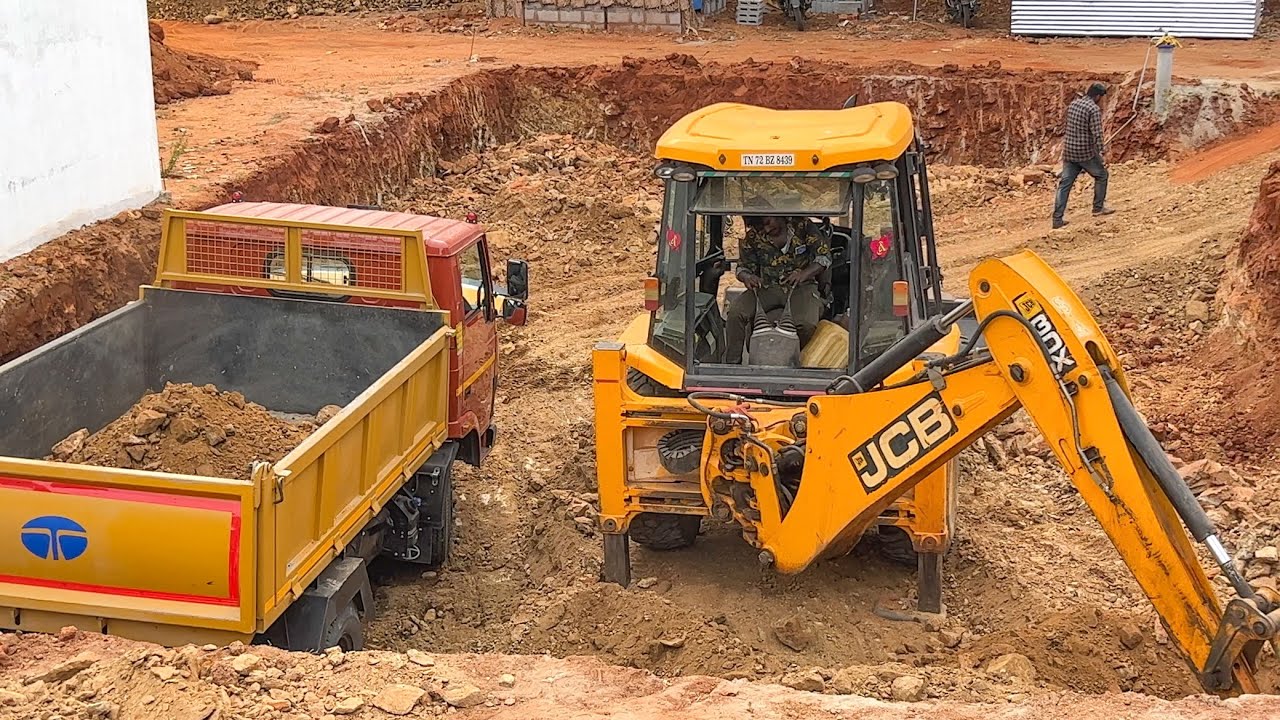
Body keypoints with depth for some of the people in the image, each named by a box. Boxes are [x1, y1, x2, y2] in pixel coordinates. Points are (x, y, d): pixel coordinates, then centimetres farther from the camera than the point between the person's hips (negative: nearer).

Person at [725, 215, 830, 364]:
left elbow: (824, 256, -3)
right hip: (767, 287, 2)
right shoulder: (753, 237, 2)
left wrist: (804, 274, -23)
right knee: (735, 313, -24)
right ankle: (732, 364, -14)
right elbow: (743, 267, 9)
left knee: (807, 325, -33)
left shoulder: (802, 226, -4)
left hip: (801, 286, -2)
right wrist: (747, 277, -18)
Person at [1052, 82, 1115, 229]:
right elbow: (1097, 134, -20)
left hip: (1069, 151, 6)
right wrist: (1101, 155, -18)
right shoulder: (1094, 109, -14)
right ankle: (1098, 207, 26)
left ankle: (1057, 219, -1)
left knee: (1065, 184, 4)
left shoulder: (1073, 104, 9)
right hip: (1086, 152, -6)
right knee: (1101, 175, 17)